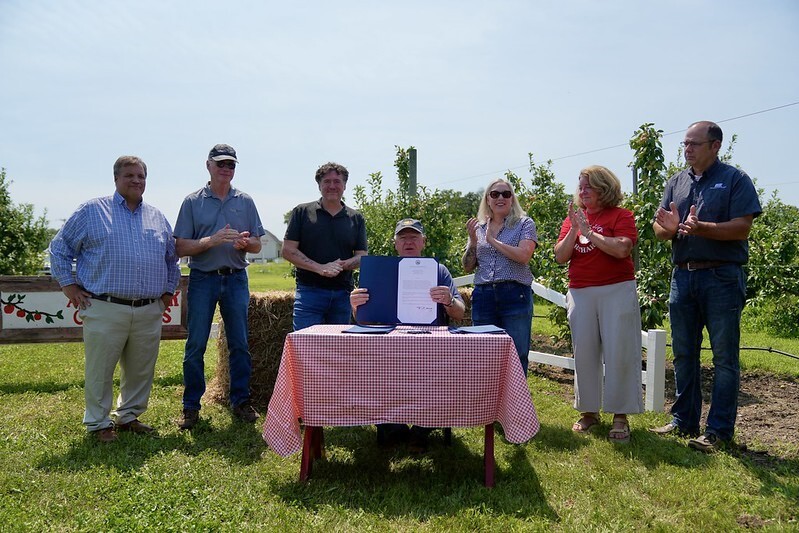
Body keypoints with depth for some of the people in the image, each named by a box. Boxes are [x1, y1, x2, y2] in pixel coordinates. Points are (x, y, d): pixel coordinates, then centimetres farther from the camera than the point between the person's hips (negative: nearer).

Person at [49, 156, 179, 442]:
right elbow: (60, 248, 7)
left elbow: (172, 258, 24)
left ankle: (129, 416, 28)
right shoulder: (92, 211, 3)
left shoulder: (157, 217, 15)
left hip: (149, 312, 4)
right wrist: (68, 284, 1)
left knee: (141, 371, 11)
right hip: (105, 311, -4)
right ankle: (99, 423, 18)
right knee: (100, 372, 3)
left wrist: (168, 290, 17)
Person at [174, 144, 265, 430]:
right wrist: (212, 240, -18)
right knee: (196, 345, 1)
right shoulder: (193, 202, 3)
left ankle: (240, 401, 16)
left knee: (239, 344, 5)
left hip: (236, 279, 2)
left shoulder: (245, 201, 9)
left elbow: (257, 245, 9)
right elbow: (181, 248, -3)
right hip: (202, 279, -2)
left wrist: (246, 242, -14)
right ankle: (191, 406, 12)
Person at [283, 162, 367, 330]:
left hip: (343, 294, 3)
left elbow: (362, 256, 8)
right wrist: (320, 268, -14)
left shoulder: (356, 218, 12)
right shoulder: (302, 212, 5)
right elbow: (288, 250, -1)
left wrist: (342, 265, -15)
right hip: (309, 291, -3)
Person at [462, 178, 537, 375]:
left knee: (516, 357, -2)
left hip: (515, 295, -3)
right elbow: (468, 267, 13)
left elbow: (523, 256, -12)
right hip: (483, 296, 4)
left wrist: (492, 240, -7)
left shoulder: (524, 224, 5)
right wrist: (473, 241, -2)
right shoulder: (478, 227, 16)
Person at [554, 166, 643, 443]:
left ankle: (620, 416, 5)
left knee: (619, 353, -4)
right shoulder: (573, 218, 13)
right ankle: (588, 411, 18)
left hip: (616, 292, -4)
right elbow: (560, 256, 4)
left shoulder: (621, 216, 0)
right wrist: (573, 230, -10)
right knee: (584, 353, 6)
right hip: (580, 293, 4)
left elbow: (622, 249, -17)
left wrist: (588, 231, -13)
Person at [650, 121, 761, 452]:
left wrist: (700, 228, -25)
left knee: (724, 356, 0)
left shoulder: (735, 179, -2)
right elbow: (659, 228, 8)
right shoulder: (676, 182, 13)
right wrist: (668, 228, -15)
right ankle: (683, 422, 23)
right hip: (683, 276, 6)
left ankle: (719, 431, 6)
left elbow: (742, 228, -12)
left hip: (722, 278, -5)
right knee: (683, 354, 12)